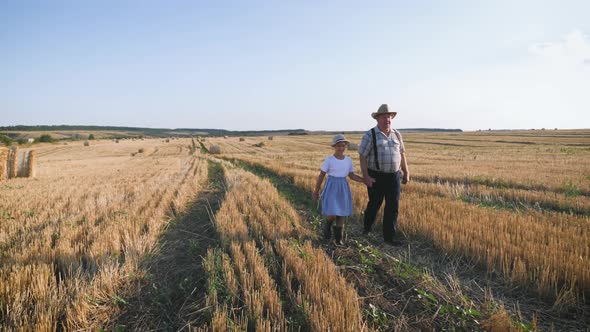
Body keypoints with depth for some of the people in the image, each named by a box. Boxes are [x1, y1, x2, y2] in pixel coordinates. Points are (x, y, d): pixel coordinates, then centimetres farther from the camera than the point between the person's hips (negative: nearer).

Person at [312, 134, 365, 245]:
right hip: (331, 188, -4)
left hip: (343, 189, 4)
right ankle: (327, 227, 24)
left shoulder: (348, 160, 3)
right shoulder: (329, 160, -9)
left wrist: (365, 180, -2)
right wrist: (316, 191, 1)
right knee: (332, 215, -10)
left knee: (342, 214, 6)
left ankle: (338, 238, 20)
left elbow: (352, 176, 10)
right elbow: (321, 176, -3)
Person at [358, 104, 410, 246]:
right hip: (376, 177, -4)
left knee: (393, 207, 2)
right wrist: (365, 176, -16)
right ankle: (367, 227, 38)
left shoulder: (396, 134, 8)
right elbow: (362, 156, -11)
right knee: (374, 204, 11)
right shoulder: (370, 135, -8)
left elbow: (402, 154, 15)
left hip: (394, 176, 4)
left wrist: (406, 173, 13)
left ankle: (389, 236, 13)